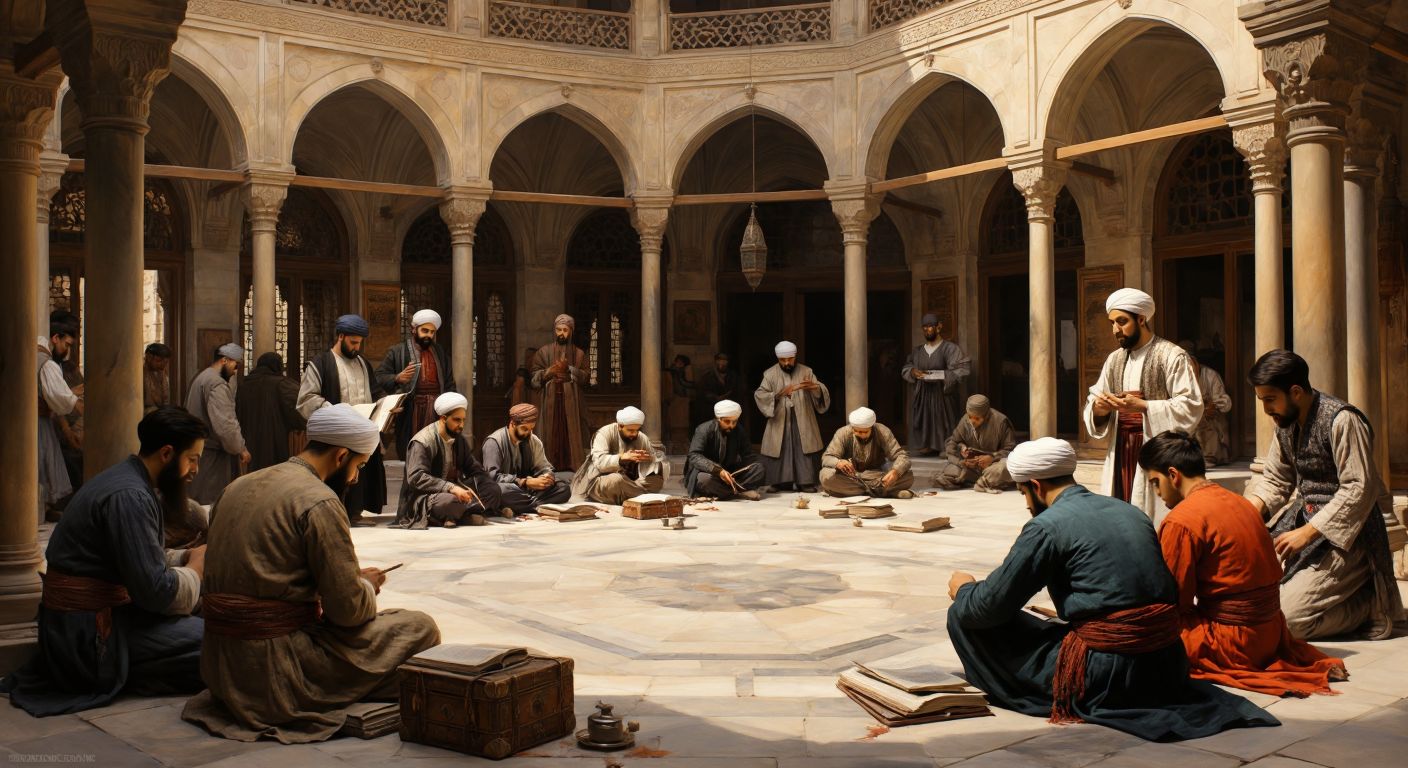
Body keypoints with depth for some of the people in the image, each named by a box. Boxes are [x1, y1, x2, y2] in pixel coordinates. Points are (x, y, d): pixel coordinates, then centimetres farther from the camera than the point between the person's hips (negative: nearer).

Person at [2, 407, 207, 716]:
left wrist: (188, 556, 2)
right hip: (89, 633, -10)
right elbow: (154, 591, -23)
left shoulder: (129, 480, 11)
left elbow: (144, 561, 17)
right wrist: (196, 566, -6)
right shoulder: (131, 497, -21)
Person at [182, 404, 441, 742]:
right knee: (420, 628, -3)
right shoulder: (319, 502, -15)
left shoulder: (239, 487, 10)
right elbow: (348, 609, -15)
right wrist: (366, 585, 8)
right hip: (275, 672, -9)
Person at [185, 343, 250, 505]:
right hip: (212, 454, -11)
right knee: (213, 501, -7)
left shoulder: (200, 378, 17)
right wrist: (241, 449, -14)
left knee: (199, 502, 12)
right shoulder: (217, 384, -17)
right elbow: (225, 424, -25)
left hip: (198, 447, 11)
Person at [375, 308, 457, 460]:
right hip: (410, 412, -3)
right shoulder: (397, 352, 4)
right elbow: (379, 377, 2)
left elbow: (449, 383, 19)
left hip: (437, 412, 3)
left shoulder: (441, 353, 17)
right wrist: (397, 378, -17)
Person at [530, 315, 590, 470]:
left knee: (572, 437, -4)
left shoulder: (579, 353, 10)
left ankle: (574, 469, -2)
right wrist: (549, 372, -13)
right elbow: (533, 377, 3)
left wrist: (569, 369, -15)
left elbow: (585, 378, 0)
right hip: (550, 402, 0)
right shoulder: (544, 351, 9)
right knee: (551, 437, -4)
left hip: (572, 403, 0)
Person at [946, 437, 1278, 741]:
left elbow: (991, 606, -5)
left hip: (1103, 675, -7)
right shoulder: (1128, 510, 15)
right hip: (1169, 666, 7)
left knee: (966, 616, 2)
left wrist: (964, 589, 19)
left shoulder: (1047, 525, -7)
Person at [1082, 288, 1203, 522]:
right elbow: (1093, 400, 18)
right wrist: (1097, 408, -6)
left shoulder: (1172, 356, -5)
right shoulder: (1114, 360, 15)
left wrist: (1142, 406, -19)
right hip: (1119, 451, 6)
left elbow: (1191, 406, -11)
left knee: (1152, 522, -9)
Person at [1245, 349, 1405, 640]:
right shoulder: (1286, 423, 7)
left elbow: (1359, 490, -23)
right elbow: (1274, 480, 12)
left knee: (1287, 619, -18)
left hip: (1349, 530, -9)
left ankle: (1373, 602, 2)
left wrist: (1306, 533, -25)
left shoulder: (1342, 420, -19)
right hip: (1307, 516, 9)